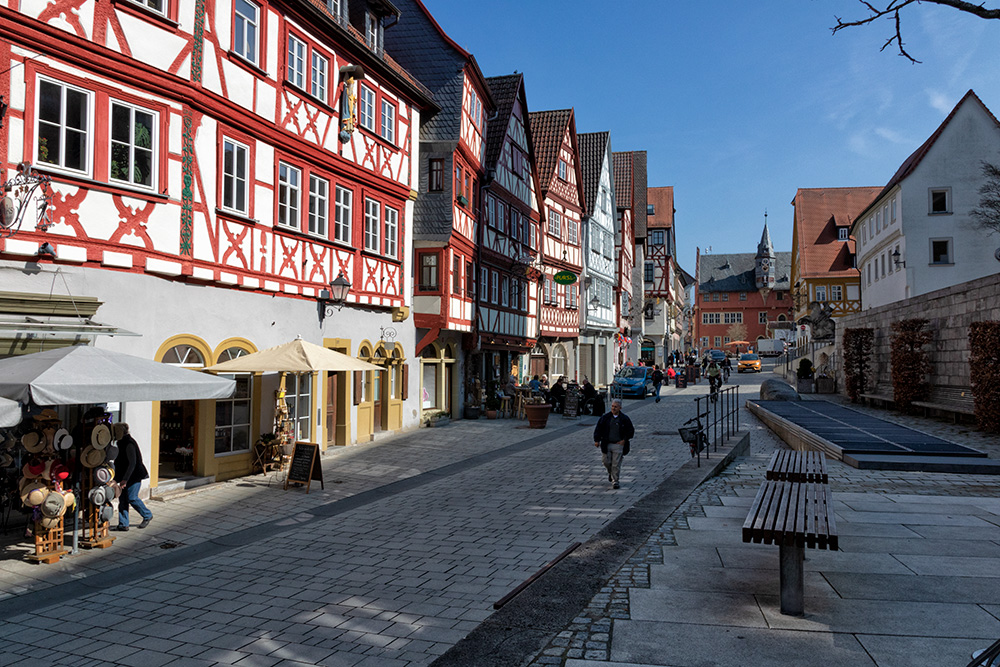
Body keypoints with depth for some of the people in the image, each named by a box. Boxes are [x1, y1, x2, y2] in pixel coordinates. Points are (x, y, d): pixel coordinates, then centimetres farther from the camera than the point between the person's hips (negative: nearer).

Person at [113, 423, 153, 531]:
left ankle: (147, 515, 14)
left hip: (134, 475, -9)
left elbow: (132, 463, -24)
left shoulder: (129, 444, -19)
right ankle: (123, 524, 7)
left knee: (132, 498, -6)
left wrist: (125, 479, -25)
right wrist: (117, 478, 19)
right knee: (123, 499, 4)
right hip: (126, 476, 9)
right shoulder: (122, 443, 11)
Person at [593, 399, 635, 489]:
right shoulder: (605, 417, 2)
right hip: (606, 444, 2)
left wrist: (624, 440, -4)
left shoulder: (624, 419, -2)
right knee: (606, 461, 6)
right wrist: (597, 440, -2)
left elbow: (631, 431, 6)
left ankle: (615, 481, 7)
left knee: (616, 464, -4)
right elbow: (598, 429, 6)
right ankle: (610, 472, 37)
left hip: (618, 445, -2)